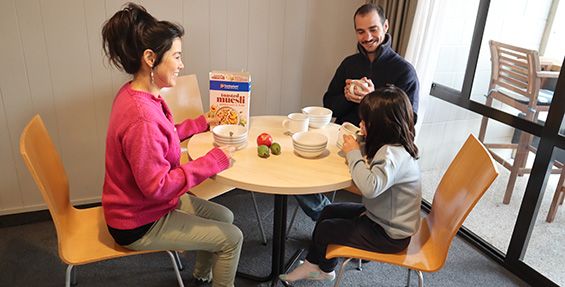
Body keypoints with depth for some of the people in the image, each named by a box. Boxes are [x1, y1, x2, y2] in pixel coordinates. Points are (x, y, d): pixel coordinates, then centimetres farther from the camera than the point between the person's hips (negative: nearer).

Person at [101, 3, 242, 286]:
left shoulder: (135, 93, -3)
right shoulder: (140, 115, -33)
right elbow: (157, 186, -30)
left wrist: (201, 123, 8)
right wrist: (213, 160, -25)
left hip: (144, 204, 9)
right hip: (138, 224, -9)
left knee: (224, 217, 18)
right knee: (232, 237, -1)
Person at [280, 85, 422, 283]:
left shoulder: (394, 155, -33)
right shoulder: (393, 145, -2)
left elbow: (370, 186, -47)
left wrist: (353, 154, -33)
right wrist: (355, 144, -10)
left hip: (389, 235, -9)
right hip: (379, 216, 10)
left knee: (324, 229, 1)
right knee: (329, 211, 14)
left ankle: (325, 269, 35)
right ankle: (313, 264, 30)